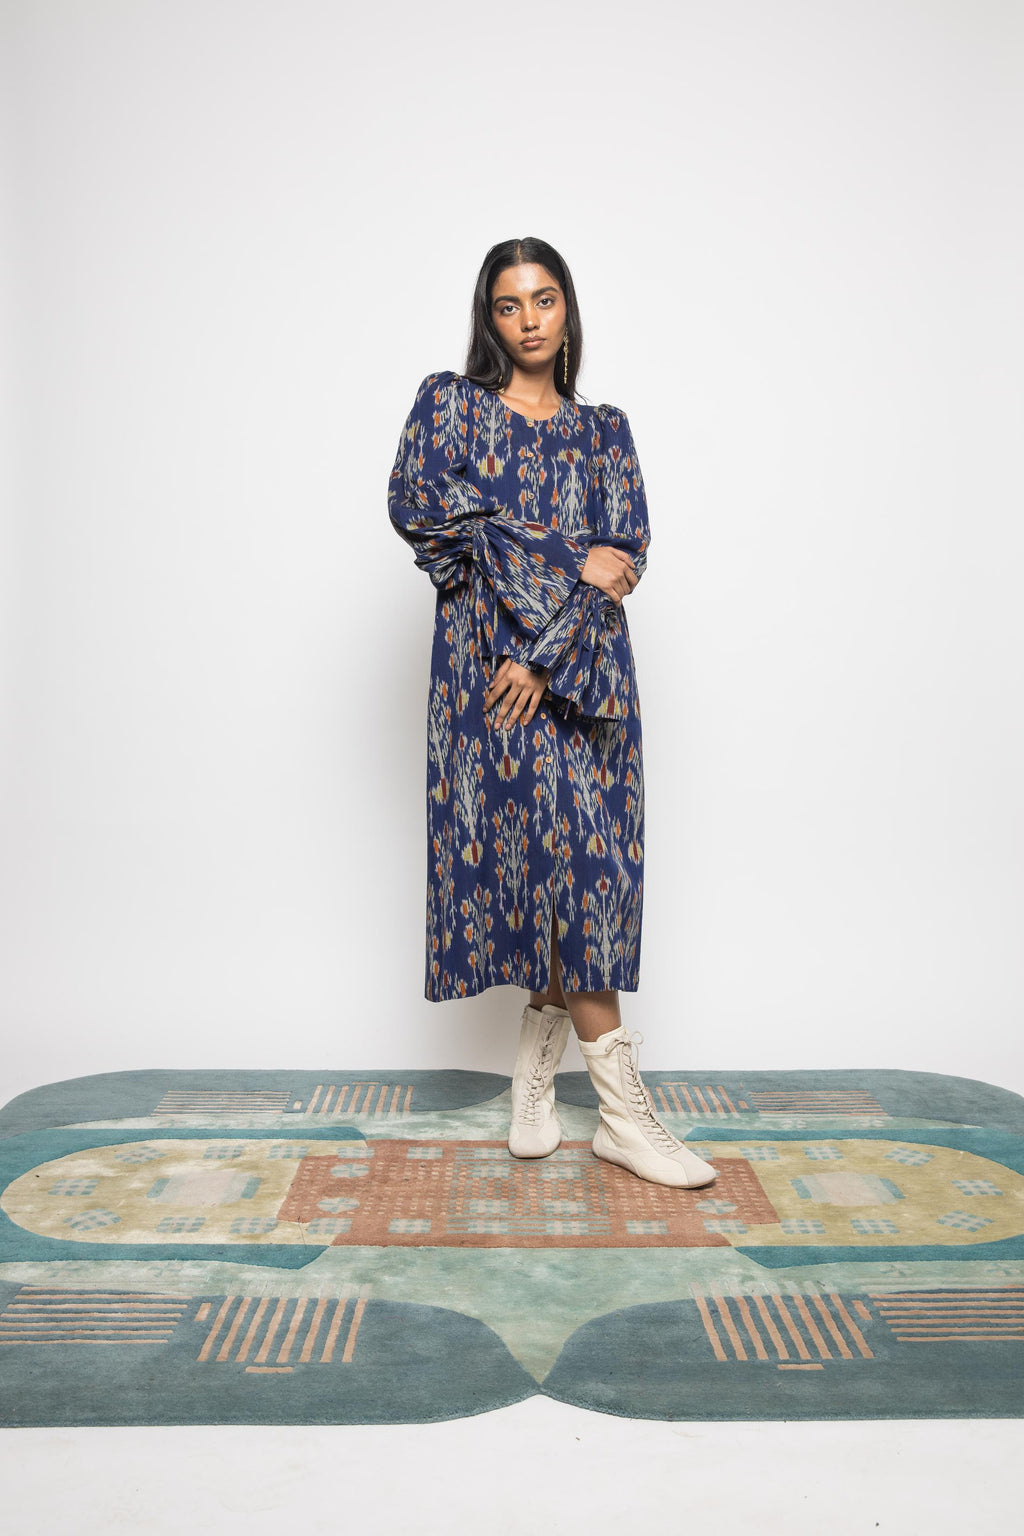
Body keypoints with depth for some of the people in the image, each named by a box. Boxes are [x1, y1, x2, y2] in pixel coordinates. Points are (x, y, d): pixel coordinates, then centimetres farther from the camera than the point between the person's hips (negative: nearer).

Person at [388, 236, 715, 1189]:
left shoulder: (603, 430, 17)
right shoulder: (448, 400, 11)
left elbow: (626, 551, 4)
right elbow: (415, 501, -7)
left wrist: (544, 649, -12)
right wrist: (564, 563, -9)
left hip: (581, 671, 3)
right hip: (485, 658, -3)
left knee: (575, 861, -2)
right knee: (553, 855, -10)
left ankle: (535, 1078, 16)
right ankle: (624, 1110, -6)